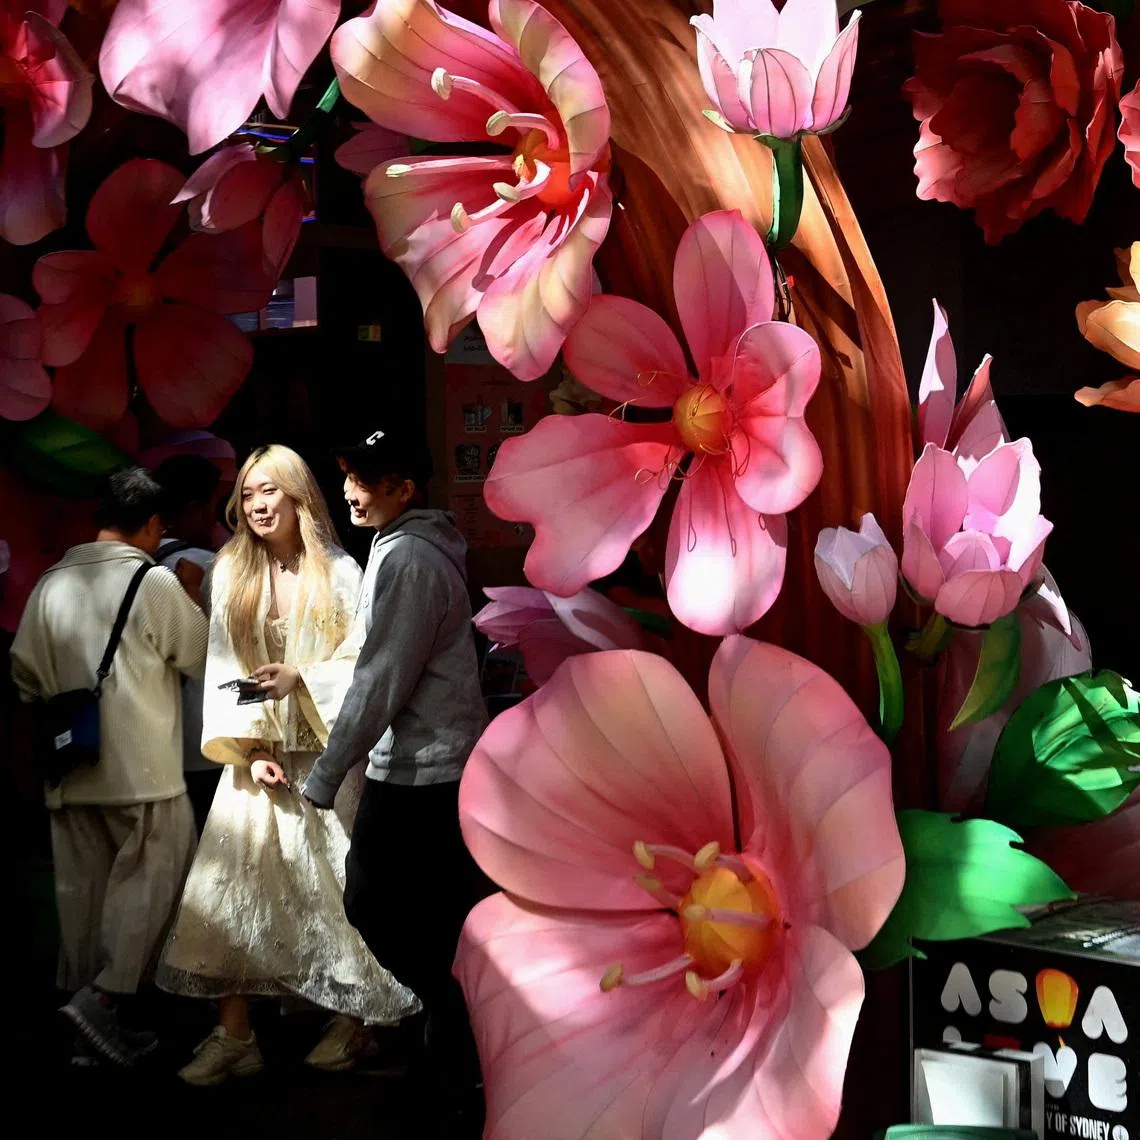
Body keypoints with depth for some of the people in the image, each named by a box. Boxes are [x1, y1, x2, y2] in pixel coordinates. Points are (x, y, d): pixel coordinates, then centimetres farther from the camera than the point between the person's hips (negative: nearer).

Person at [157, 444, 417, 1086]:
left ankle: (352, 1021, 19)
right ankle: (234, 1037, 3)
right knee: (231, 884, -3)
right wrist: (250, 747, -7)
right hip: (259, 755, 3)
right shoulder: (231, 574, 6)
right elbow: (223, 668, 3)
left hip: (327, 754, -3)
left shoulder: (339, 573, -4)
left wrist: (301, 679, -20)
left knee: (332, 881, 2)